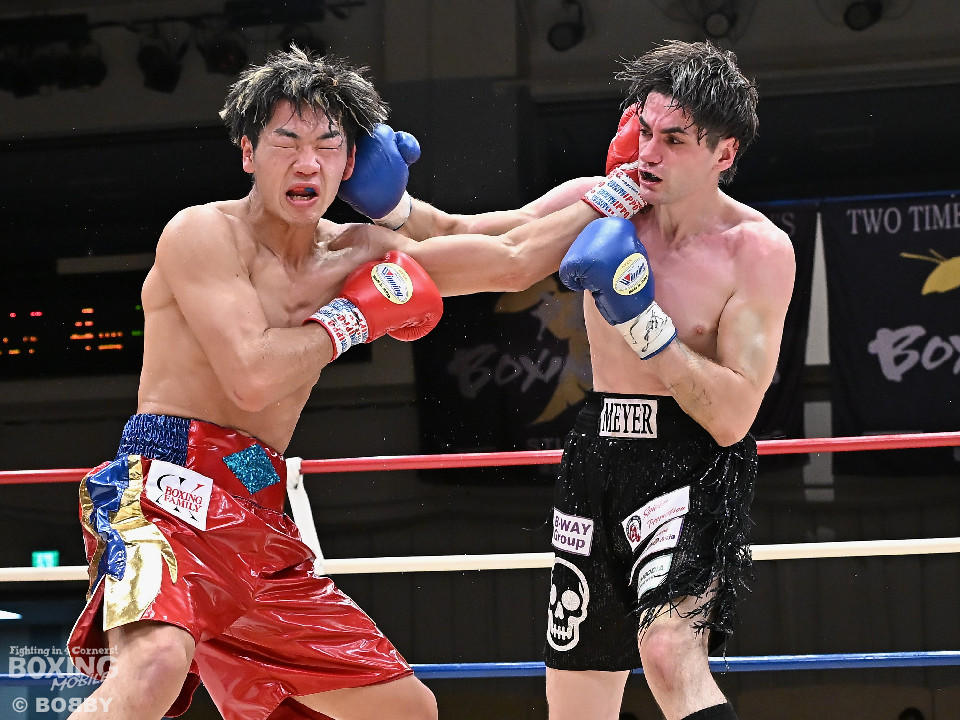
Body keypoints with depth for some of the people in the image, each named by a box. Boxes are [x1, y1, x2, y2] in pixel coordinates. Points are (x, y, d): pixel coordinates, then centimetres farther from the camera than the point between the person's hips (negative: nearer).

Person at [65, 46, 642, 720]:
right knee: (155, 666, -39)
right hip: (169, 489, -8)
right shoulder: (204, 233, -7)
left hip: (260, 521, 8)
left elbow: (512, 260, 23)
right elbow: (252, 378, -19)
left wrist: (609, 195, 23)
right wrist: (355, 316, -6)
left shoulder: (358, 254, 15)